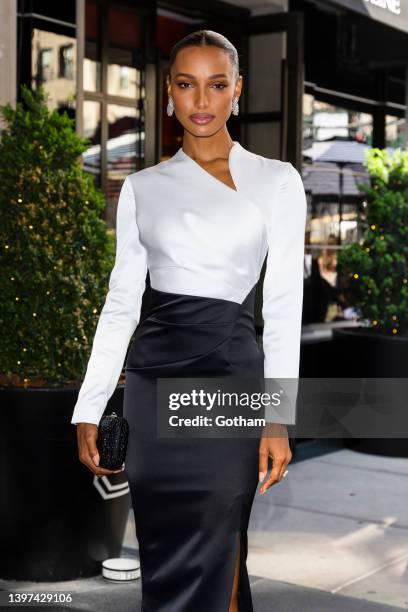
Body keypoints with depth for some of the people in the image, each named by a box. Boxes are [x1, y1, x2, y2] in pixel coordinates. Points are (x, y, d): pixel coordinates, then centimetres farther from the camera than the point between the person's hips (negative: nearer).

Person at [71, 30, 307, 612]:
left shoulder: (276, 180, 2)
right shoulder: (143, 187, 9)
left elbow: (284, 305, -2)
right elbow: (121, 302, 9)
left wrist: (279, 418, -9)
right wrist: (89, 409, 4)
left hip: (231, 372, -3)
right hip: (154, 376, 3)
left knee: (207, 560, -2)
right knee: (162, 553, 9)